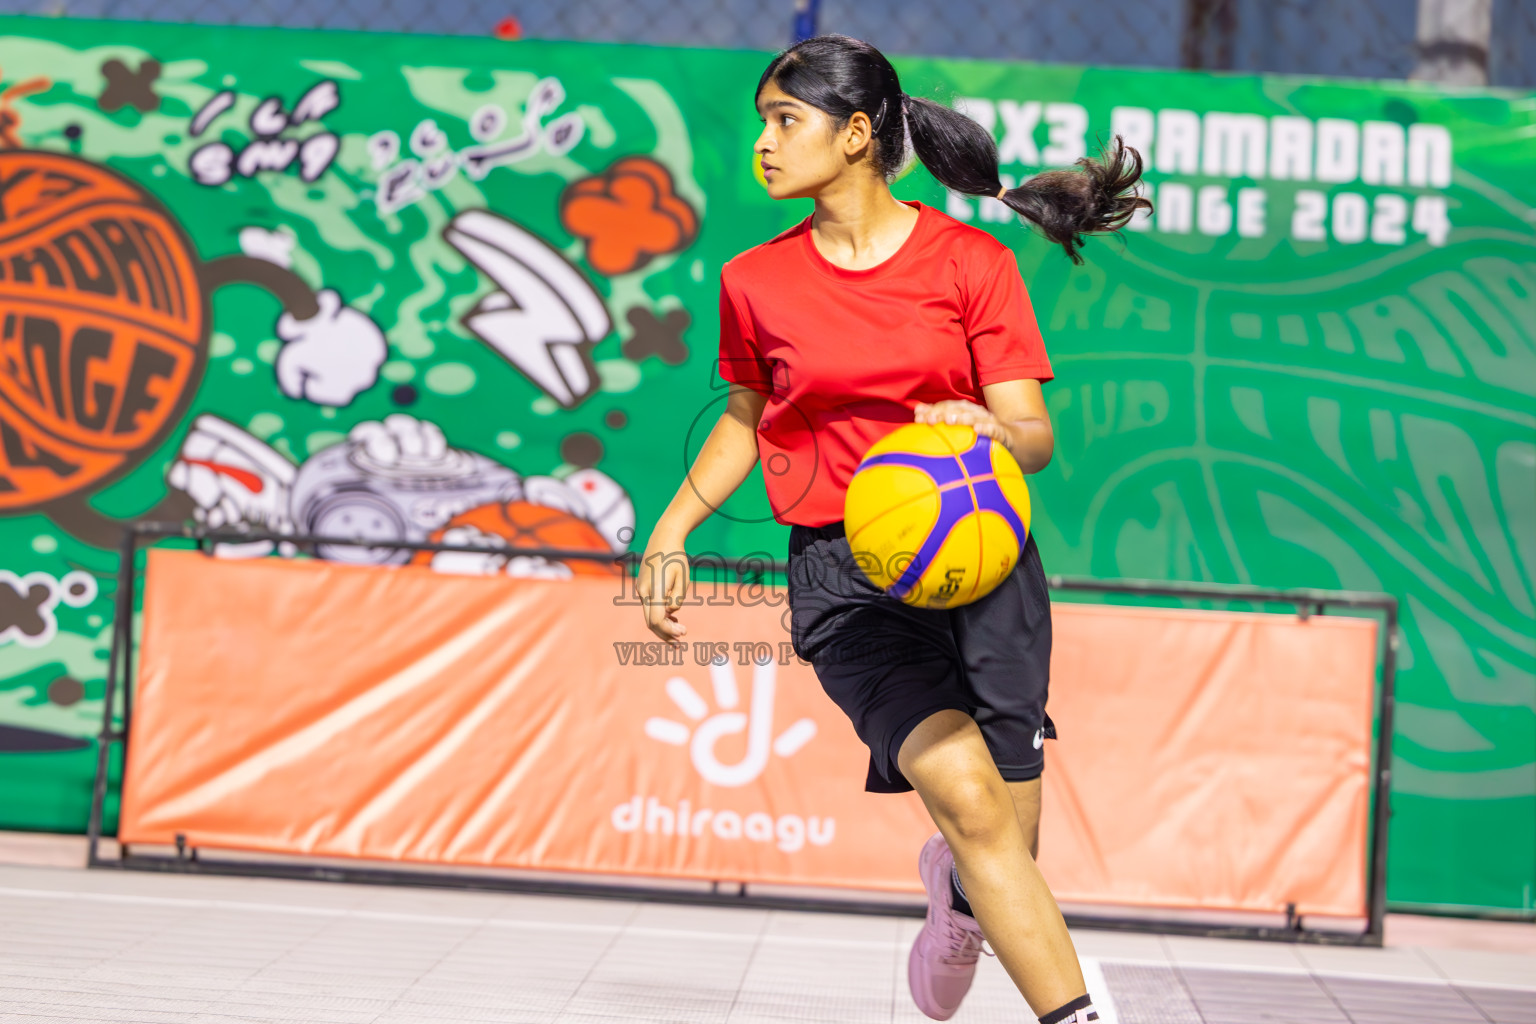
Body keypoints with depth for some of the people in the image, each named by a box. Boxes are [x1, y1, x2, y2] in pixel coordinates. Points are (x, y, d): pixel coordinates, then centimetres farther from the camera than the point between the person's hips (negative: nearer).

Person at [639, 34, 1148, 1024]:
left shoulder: (972, 262, -1)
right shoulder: (756, 283, 5)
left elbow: (1037, 437, -4)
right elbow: (746, 419, 22)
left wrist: (986, 429, -26)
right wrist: (671, 532, 13)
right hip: (843, 574, 0)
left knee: (1006, 843, 3)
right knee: (968, 796, -22)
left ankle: (958, 894, 41)